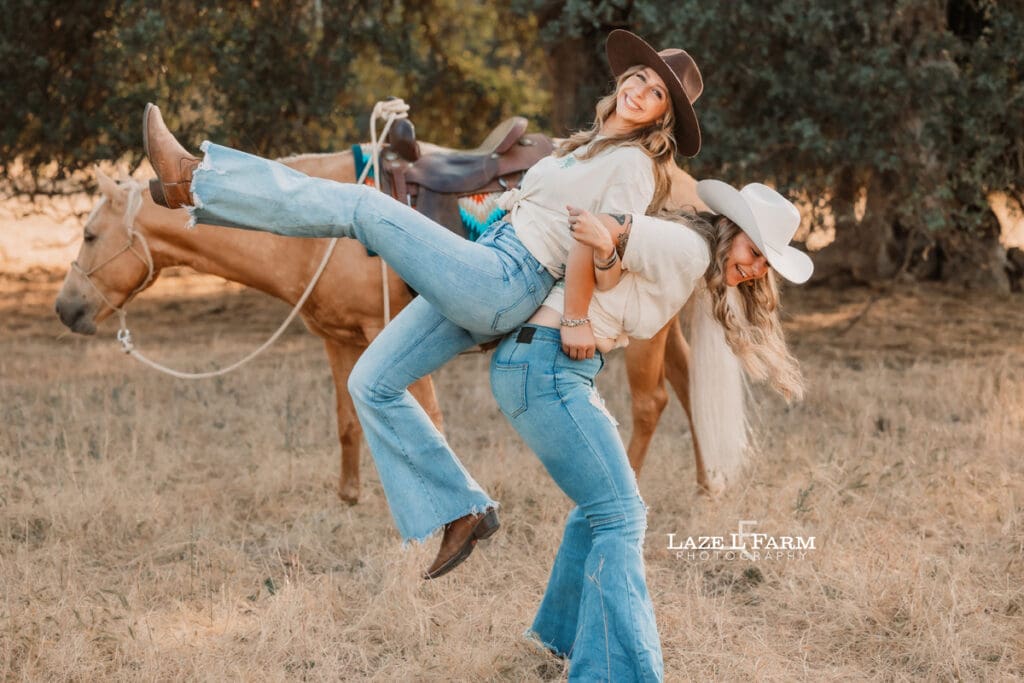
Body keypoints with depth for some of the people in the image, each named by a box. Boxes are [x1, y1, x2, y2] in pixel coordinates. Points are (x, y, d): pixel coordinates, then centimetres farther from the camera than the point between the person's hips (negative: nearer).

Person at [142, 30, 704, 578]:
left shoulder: (634, 164, -7)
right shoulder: (589, 148, 23)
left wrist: (575, 321, -25)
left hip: (503, 282, -10)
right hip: (479, 286, 10)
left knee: (362, 207, -15)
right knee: (373, 384, 10)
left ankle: (197, 183, -15)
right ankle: (460, 512, 9)